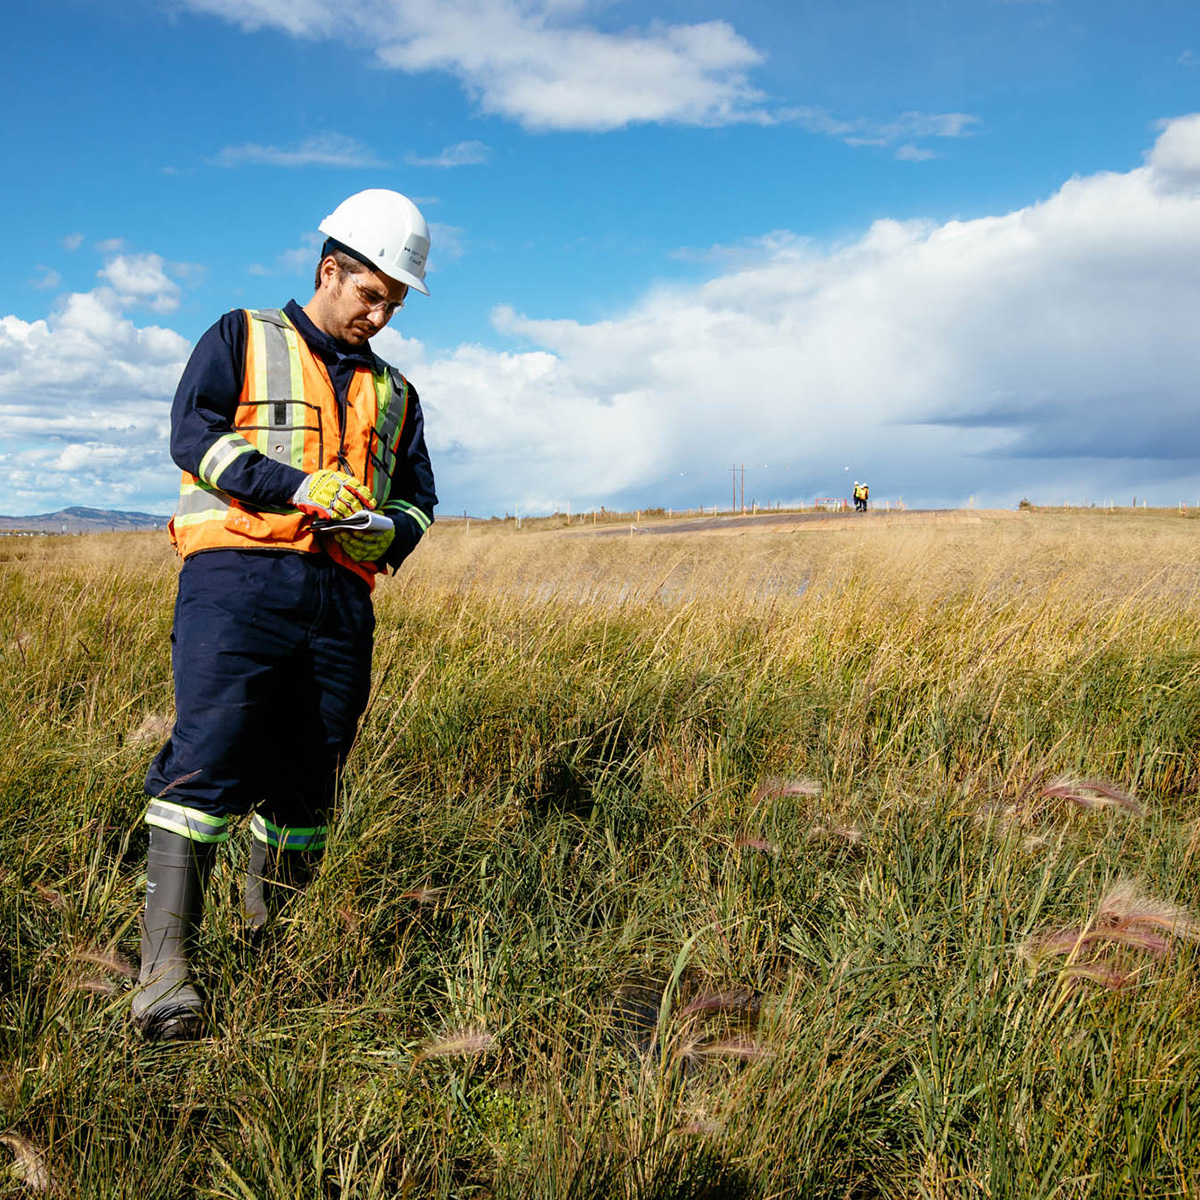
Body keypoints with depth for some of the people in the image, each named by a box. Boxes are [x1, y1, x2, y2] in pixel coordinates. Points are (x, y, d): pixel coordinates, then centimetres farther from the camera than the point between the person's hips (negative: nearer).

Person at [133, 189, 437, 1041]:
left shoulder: (394, 394, 26)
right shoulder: (243, 340, 13)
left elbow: (417, 499, 28)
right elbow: (194, 433, -2)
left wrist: (389, 532, 3)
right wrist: (297, 485, -16)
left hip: (339, 599, 5)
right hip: (238, 583, -5)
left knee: (307, 779, 5)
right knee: (209, 755, -19)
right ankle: (165, 966, -21)